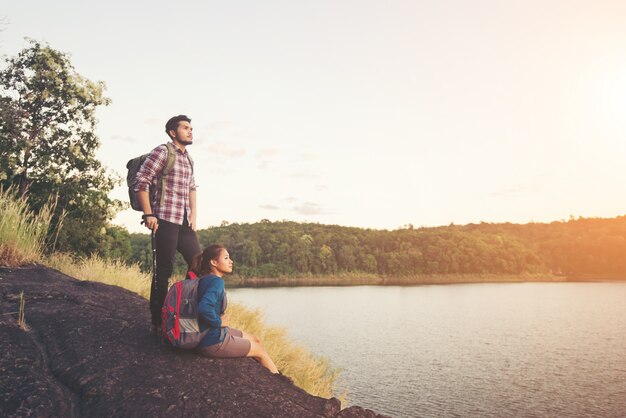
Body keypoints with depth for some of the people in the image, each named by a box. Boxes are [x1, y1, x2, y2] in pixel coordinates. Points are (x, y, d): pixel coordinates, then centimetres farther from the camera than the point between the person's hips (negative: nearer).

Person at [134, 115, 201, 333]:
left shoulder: (188, 159, 19)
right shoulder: (162, 151, -4)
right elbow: (141, 181, -10)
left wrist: (193, 214, 17)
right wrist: (148, 215, -13)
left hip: (185, 222, 8)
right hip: (165, 220, -8)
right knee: (164, 270, -4)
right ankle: (157, 322, 6)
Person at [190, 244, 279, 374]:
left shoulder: (205, 279, 5)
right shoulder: (216, 281, -24)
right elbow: (204, 308, -39)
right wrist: (219, 322, -21)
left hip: (216, 332, 9)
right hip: (212, 342, -9)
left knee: (256, 340, 19)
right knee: (259, 350, 8)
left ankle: (274, 374, 29)